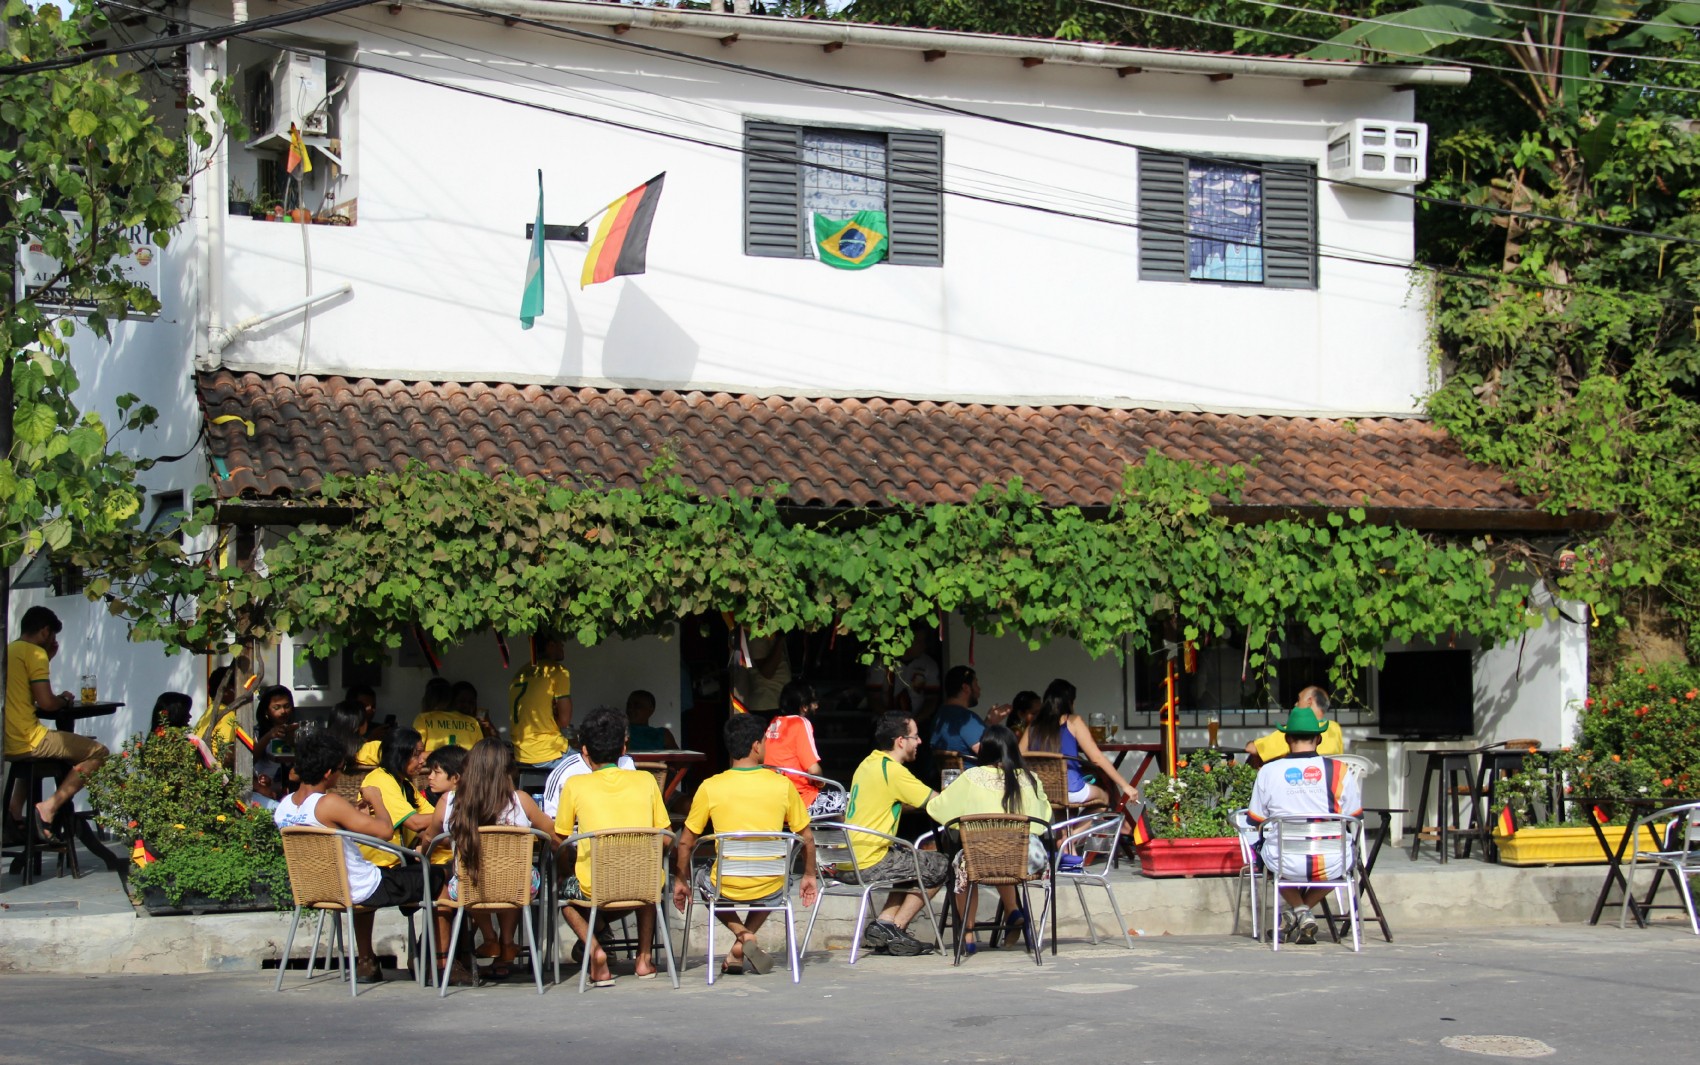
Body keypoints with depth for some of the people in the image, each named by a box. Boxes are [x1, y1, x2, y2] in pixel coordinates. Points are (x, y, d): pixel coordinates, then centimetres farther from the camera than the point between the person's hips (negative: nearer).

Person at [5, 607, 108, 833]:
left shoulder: (8, 651, 16)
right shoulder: (35, 653, -10)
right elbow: (45, 702, -17)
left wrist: (48, 658, 22)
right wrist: (64, 699, 5)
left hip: (7, 744, 9)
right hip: (26, 743, -9)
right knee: (98, 753, -4)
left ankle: (15, 808, 28)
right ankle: (49, 807, -13)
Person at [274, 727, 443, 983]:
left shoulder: (282, 808, -4)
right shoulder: (329, 804, -27)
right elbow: (385, 830, -26)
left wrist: (358, 817, 15)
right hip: (363, 891, -8)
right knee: (439, 878, 7)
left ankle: (365, 962, 42)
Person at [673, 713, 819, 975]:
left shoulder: (710, 787, -8)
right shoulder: (782, 785, -6)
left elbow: (685, 842, 1)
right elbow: (807, 838, 4)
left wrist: (682, 881, 17)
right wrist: (809, 876, 21)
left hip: (726, 888, -1)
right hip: (770, 889, 1)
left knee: (701, 877, 34)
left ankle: (742, 934, 10)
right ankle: (741, 949, 20)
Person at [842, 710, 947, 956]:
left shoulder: (868, 764, 13)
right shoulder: (893, 770, -16)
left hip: (846, 860, 9)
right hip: (869, 865, -9)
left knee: (912, 864, 28)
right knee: (939, 866, 4)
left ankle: (882, 925, 15)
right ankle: (894, 929, 5)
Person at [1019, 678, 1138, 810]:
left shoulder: (1033, 727, 7)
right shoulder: (1073, 721, -2)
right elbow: (1097, 758, -6)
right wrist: (1125, 786, -3)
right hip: (1071, 791, -4)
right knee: (1106, 796, 26)